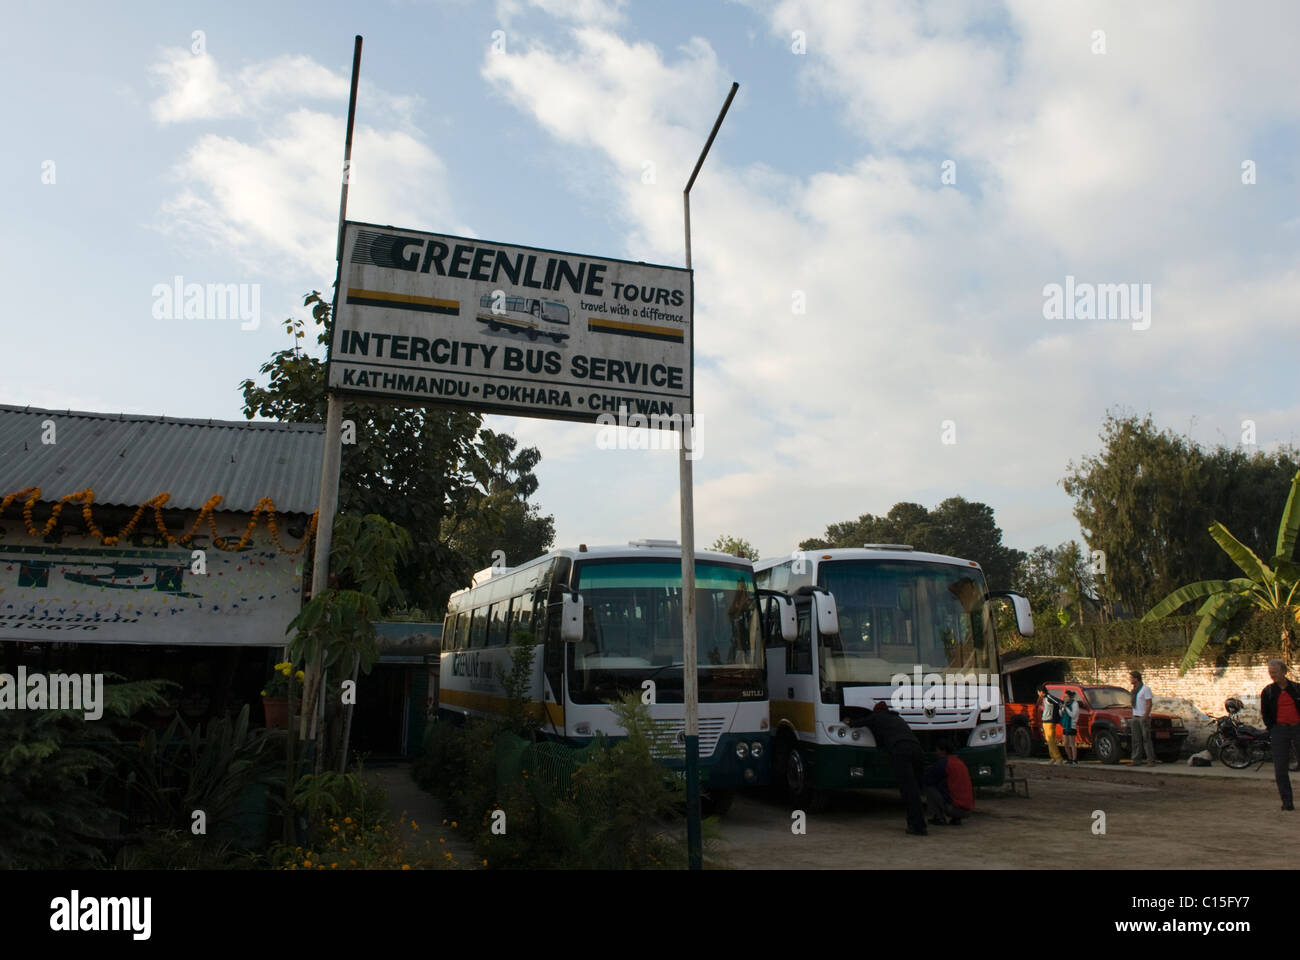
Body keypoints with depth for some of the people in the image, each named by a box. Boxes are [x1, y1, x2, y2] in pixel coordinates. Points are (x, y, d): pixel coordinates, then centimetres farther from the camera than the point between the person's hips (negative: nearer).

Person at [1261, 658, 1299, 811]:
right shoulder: (1267, 691, 6)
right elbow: (1265, 713, 9)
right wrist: (1272, 729, 1)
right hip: (1279, 730, 0)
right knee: (1280, 767, -2)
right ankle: (1287, 801, 4)